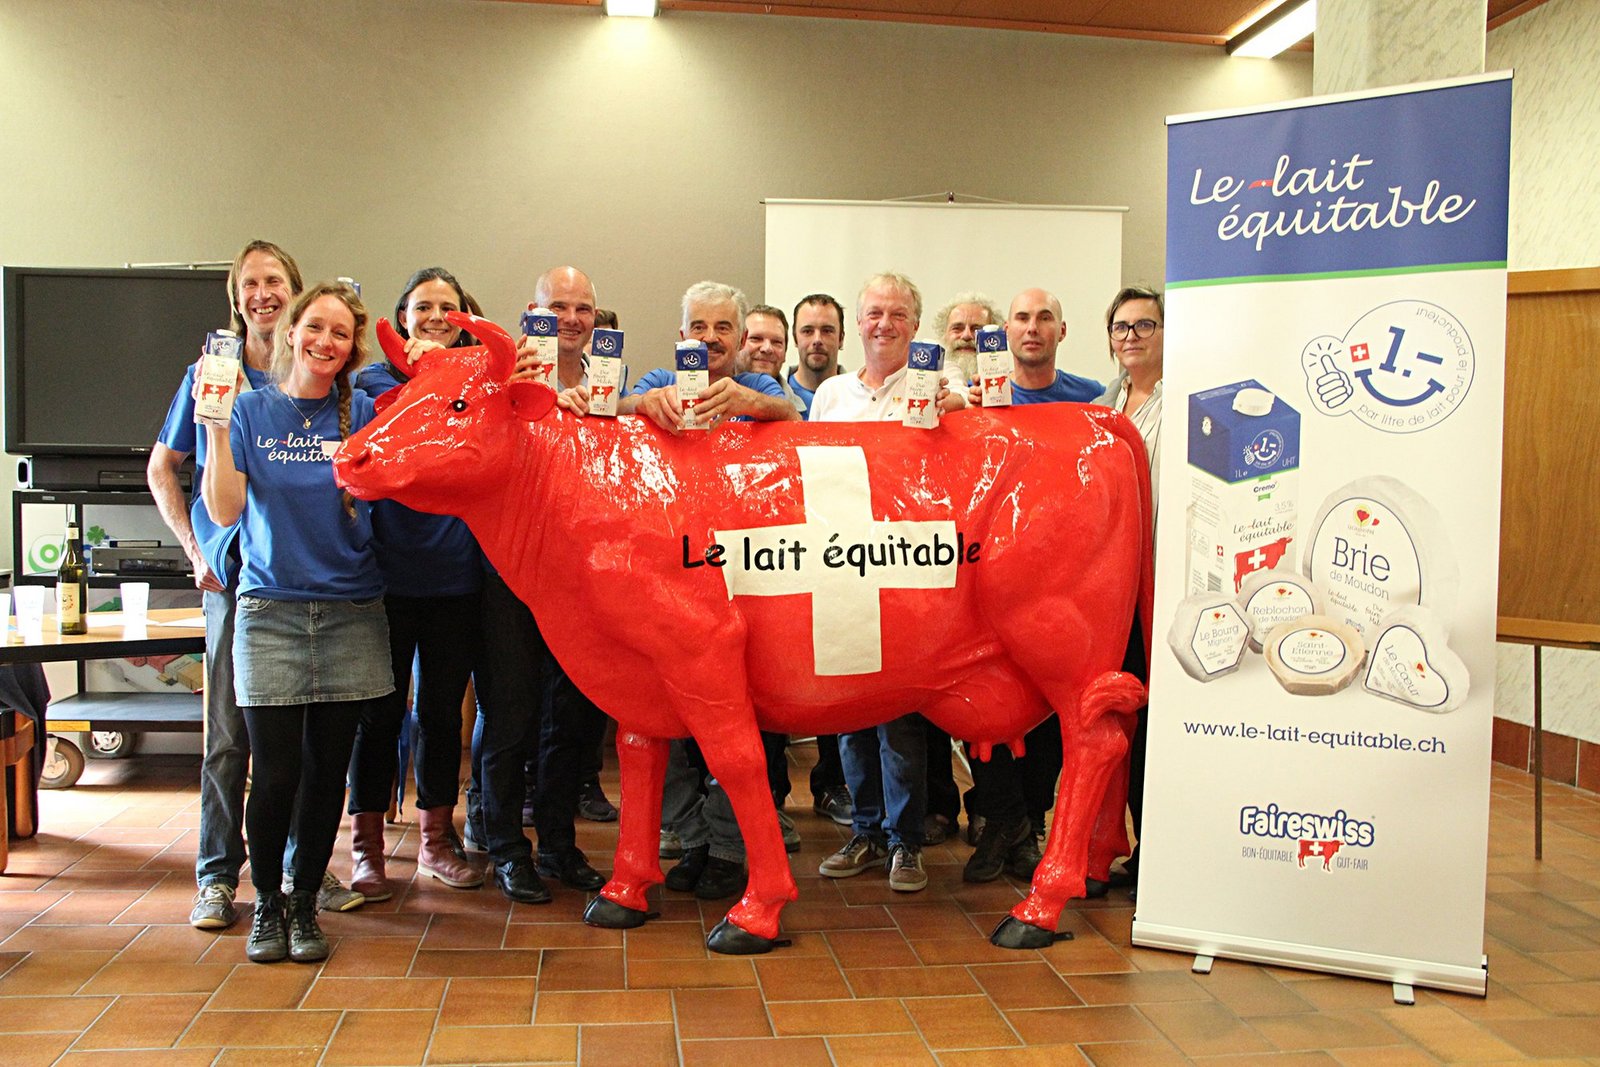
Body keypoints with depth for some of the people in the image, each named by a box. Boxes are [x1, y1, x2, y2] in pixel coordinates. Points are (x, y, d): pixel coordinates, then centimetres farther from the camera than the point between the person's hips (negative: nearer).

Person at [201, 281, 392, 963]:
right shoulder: (252, 411, 4)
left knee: (326, 770, 6)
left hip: (350, 613, 1)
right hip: (271, 611, -1)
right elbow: (224, 510, -5)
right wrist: (215, 423, -12)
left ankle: (305, 902, 23)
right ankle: (267, 903, 19)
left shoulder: (363, 413, 7)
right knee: (274, 773, -3)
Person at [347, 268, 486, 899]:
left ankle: (437, 838, 25)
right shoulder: (374, 382, 3)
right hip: (389, 574, -2)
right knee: (381, 709, 3)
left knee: (443, 709, 11)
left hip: (456, 577, 2)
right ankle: (366, 844, 17)